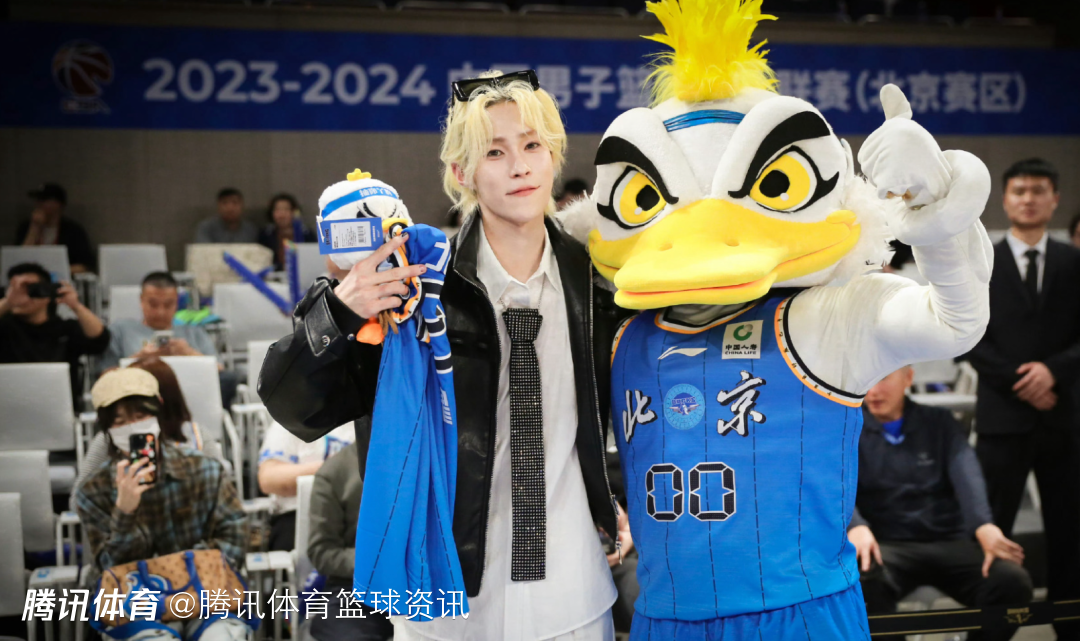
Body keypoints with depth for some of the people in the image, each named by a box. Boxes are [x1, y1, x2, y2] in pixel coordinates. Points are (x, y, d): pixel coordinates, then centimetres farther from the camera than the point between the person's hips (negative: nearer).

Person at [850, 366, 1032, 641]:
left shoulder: (939, 422, 13)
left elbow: (966, 474, -5)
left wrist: (984, 526, -27)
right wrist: (856, 526, -34)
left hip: (949, 543, 3)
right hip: (887, 545, -2)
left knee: (1013, 580, -25)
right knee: (865, 579, -37)